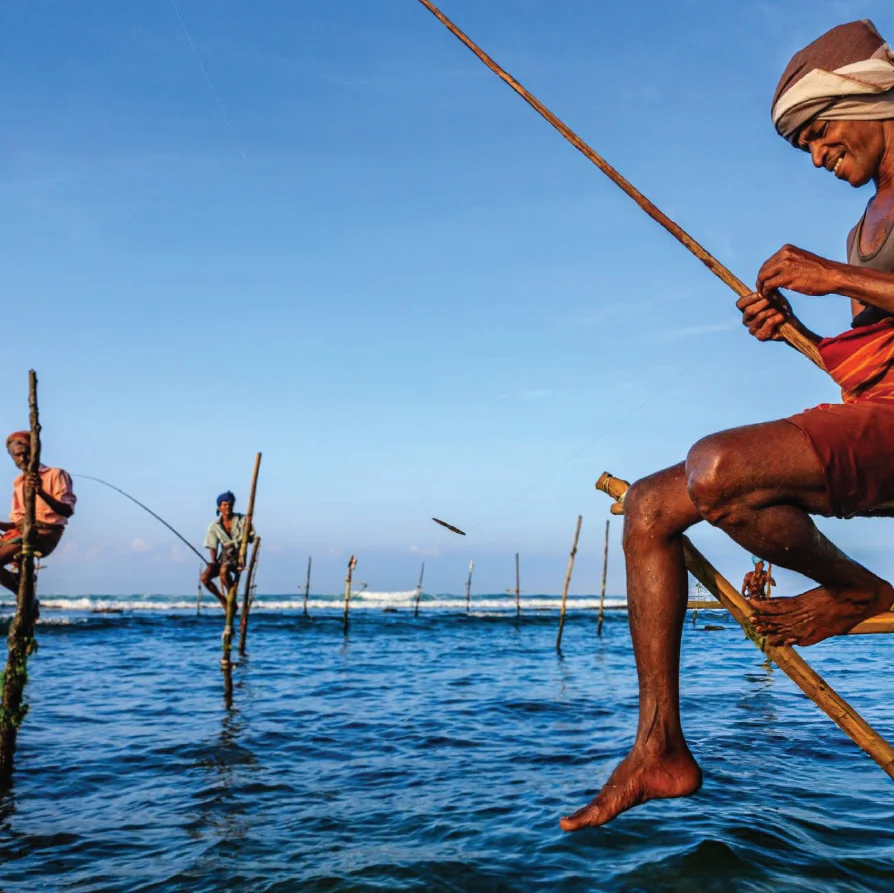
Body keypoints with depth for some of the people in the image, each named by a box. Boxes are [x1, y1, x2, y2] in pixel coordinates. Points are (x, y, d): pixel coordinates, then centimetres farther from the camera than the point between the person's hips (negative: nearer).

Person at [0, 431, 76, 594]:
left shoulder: (55, 474, -2)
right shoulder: (18, 483, 17)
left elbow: (67, 511, -14)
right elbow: (17, 521, 19)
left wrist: (41, 492, -27)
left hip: (44, 532, -7)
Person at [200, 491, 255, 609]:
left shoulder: (242, 520, -1)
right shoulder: (215, 525, 3)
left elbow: (252, 539, 1)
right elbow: (212, 546, 4)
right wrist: (213, 562, -11)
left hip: (238, 556, -4)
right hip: (223, 556, 4)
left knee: (223, 570, -35)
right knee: (205, 577, -19)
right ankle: (222, 600, 3)